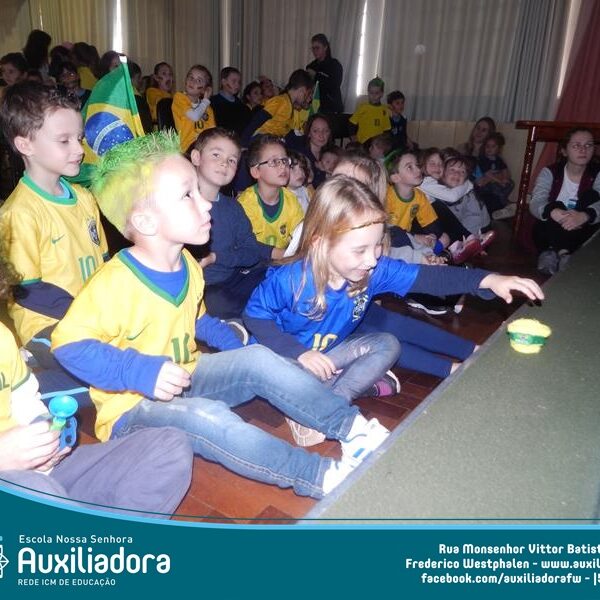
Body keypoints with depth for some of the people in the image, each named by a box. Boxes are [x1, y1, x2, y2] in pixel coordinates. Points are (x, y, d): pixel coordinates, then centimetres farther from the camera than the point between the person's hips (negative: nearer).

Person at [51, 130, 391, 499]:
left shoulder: (188, 267, 2)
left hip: (186, 381, 7)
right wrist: (141, 372, -33)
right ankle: (322, 477, -28)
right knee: (206, 415, -35)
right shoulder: (114, 283, -25)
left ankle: (351, 426, -12)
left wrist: (231, 343, 0)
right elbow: (70, 344, -23)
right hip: (132, 408, -7)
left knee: (258, 359, -12)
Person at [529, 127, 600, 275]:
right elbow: (536, 203, -22)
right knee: (556, 206, -27)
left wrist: (584, 216, -48)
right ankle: (562, 253, -25)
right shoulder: (550, 172, -6)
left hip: (582, 234, 2)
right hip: (550, 232, -1)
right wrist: (554, 212, -45)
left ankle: (553, 253, -24)